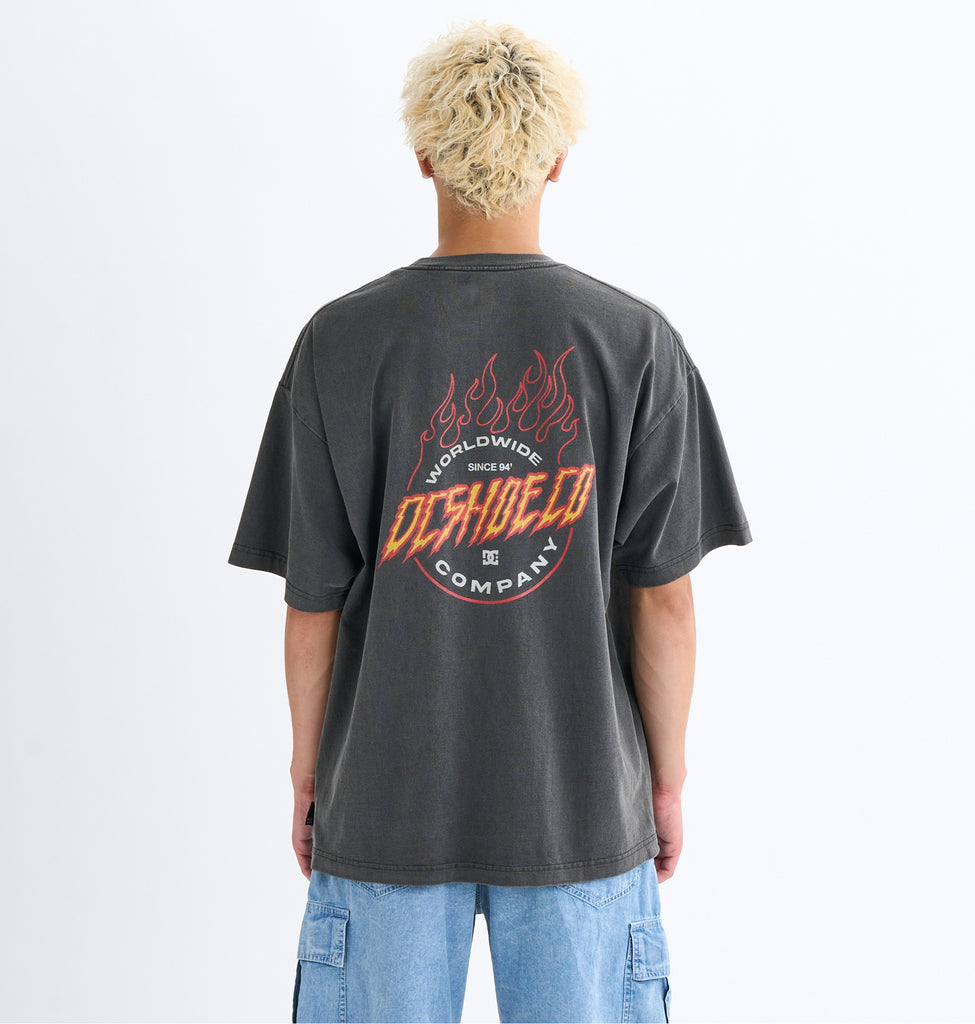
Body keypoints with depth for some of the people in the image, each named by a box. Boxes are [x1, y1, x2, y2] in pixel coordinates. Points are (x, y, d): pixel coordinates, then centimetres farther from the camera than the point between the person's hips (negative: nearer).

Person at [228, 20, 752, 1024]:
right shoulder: (637, 342, -8)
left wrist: (308, 771, 9)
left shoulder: (342, 340, -8)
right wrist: (666, 778, 7)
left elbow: (314, 601, -5)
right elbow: (664, 601, -6)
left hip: (388, 801, 1)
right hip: (580, 805, 0)